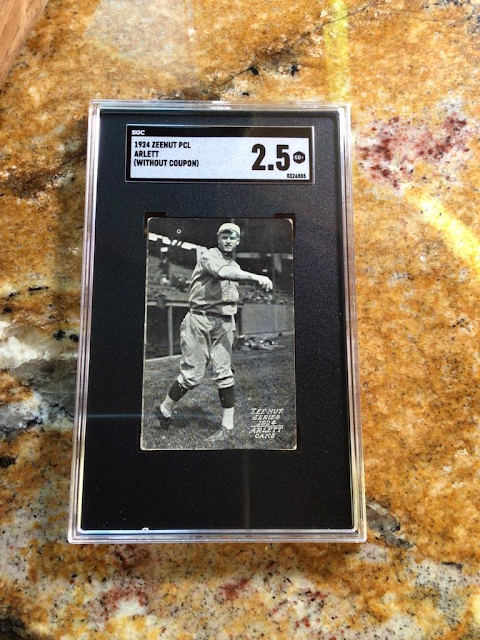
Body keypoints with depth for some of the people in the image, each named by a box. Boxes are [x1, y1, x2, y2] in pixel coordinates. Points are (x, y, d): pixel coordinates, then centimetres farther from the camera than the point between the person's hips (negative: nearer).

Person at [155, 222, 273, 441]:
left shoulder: (236, 267, 19)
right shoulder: (209, 256, -6)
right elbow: (223, 272, -29)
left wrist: (233, 325, 14)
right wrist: (256, 277, -41)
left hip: (224, 324, 6)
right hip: (200, 320, -6)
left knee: (224, 373, 1)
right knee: (192, 374, -5)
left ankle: (228, 425, 7)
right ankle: (164, 409, 17)